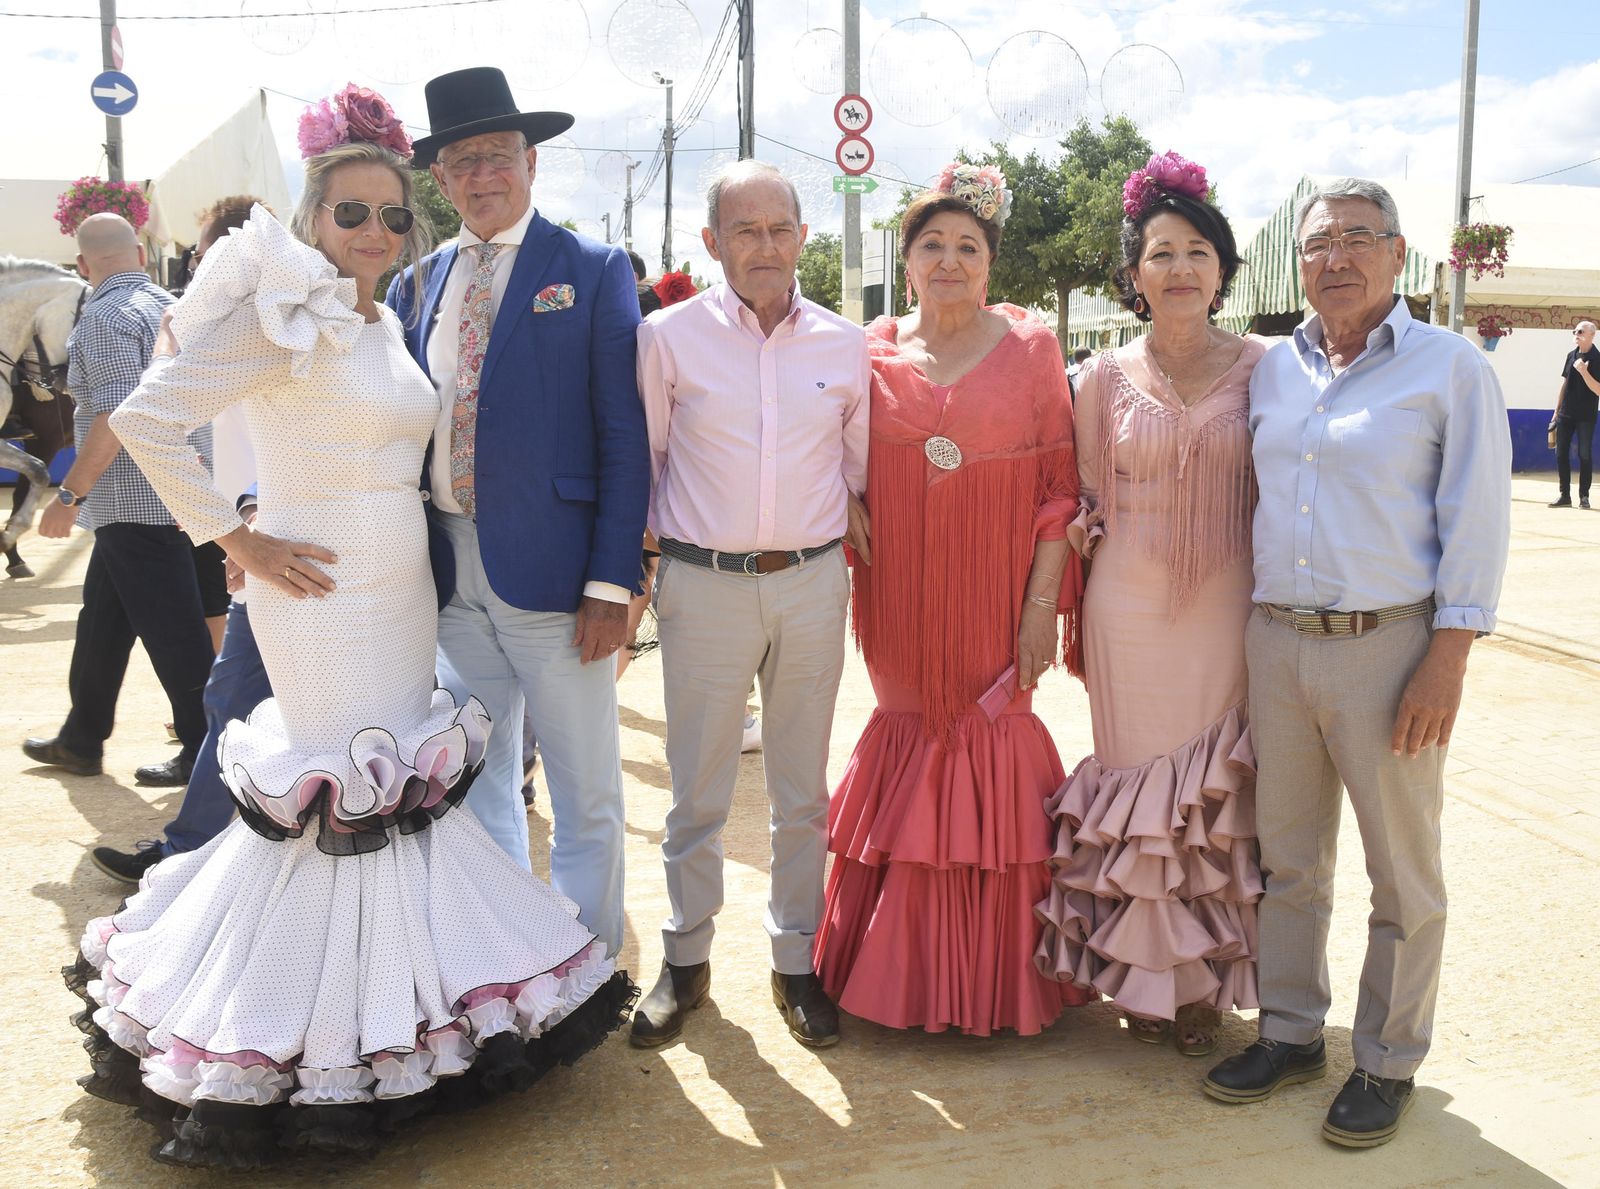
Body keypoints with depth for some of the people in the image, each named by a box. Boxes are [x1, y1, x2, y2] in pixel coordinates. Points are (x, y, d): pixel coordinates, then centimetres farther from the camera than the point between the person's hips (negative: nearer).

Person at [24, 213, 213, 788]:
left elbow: (117, 417, -22)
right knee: (102, 619, 18)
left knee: (171, 632, -3)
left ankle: (205, 751, 4)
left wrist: (70, 495, -17)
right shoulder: (173, 306, 13)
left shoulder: (106, 316, -13)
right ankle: (80, 741, 28)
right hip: (178, 493, 9)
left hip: (134, 501, -9)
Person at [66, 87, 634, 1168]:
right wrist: (238, 538, -15)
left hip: (403, 584, 8)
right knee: (355, 795, -1)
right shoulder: (286, 314, -14)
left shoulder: (384, 319, 11)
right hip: (325, 592, -8)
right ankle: (332, 1048, 17)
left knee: (402, 785, 14)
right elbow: (148, 419, -20)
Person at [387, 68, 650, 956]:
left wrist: (611, 582, -14)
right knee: (476, 782, 17)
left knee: (585, 796, 6)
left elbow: (624, 437, -8)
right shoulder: (415, 285, 12)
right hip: (450, 574, 5)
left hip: (551, 570, -5)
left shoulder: (592, 272, -2)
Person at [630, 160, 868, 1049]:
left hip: (812, 584, 2)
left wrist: (831, 544, 10)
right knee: (697, 791, 7)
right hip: (703, 584, -2)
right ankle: (686, 959, 25)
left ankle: (797, 958, 26)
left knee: (802, 790, 11)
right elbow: (641, 462, 4)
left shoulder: (844, 345, 4)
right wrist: (639, 564, 4)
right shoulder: (669, 337, -2)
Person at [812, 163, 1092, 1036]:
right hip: (901, 600, 2)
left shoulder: (1030, 347, 2)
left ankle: (992, 975, 20)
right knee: (911, 742, 7)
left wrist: (1044, 602, -7)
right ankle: (902, 968, 23)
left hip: (995, 598, -1)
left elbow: (1059, 483, -1)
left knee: (992, 737, 2)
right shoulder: (872, 352, 6)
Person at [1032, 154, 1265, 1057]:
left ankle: (1205, 983, 21)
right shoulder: (1107, 378, 4)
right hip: (1129, 610, 0)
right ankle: (1146, 977, 22)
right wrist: (1083, 527, -8)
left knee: (1219, 790, 4)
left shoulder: (1261, 367, 2)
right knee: (1138, 785, 6)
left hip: (1229, 609, 0)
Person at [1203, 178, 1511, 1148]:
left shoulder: (1451, 368, -3)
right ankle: (1292, 1033, 29)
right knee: (1290, 858, 14)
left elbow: (1477, 525, -7)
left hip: (1389, 644, -4)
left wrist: (1446, 664, -13)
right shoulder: (1271, 370, 11)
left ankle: (1389, 1064, 23)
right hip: (1276, 640, 4)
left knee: (1404, 875, 6)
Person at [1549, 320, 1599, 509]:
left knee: (1584, 455, 0)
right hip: (1566, 414, 5)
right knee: (1561, 454, 4)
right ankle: (1565, 495, 11)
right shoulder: (1571, 355, 7)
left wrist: (1584, 372, -27)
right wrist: (1556, 411, 12)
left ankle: (1584, 496, 8)